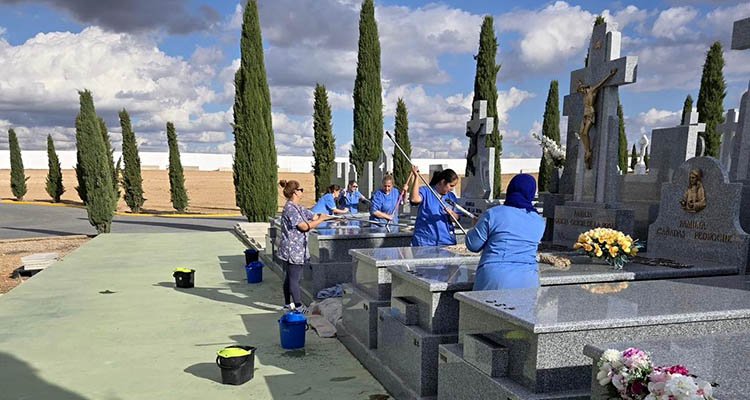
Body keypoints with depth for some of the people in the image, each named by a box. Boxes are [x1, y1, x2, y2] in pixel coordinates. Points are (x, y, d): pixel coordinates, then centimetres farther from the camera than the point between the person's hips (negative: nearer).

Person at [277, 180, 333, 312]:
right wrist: (321, 220, -11)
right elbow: (305, 226, -20)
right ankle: (298, 306, 2)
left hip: (298, 249, 10)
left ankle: (288, 303, 27)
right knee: (294, 278, -3)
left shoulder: (298, 208, 13)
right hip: (292, 250, -10)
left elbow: (314, 216, 13)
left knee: (289, 277, 17)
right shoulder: (290, 209, -18)